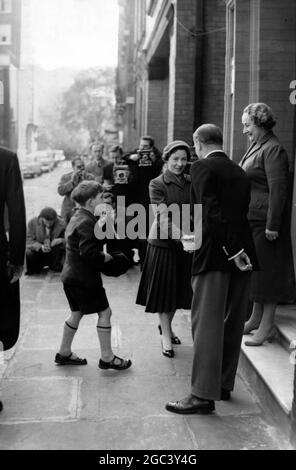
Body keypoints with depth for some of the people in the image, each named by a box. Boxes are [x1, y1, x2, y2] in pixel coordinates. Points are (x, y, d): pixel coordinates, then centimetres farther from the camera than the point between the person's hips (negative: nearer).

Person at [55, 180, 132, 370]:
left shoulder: (77, 218, 12)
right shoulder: (87, 222, -20)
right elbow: (88, 252, -28)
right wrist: (106, 257, -14)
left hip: (72, 275, 10)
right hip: (85, 277, -10)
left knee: (77, 312, 20)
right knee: (104, 312, -1)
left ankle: (64, 353, 30)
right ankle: (107, 357, 6)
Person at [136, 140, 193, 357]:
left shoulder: (191, 183, 5)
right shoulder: (157, 184, -7)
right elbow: (164, 216, -17)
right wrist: (181, 236, -30)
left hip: (187, 241, 4)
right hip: (163, 241, -4)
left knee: (180, 287, 14)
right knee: (164, 288, 4)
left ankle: (167, 326, 36)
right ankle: (166, 337, 16)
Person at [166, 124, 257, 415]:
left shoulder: (202, 168, -5)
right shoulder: (240, 172, 17)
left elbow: (212, 213, -16)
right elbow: (241, 212, 16)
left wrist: (233, 250, -16)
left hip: (214, 254, -7)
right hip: (243, 253, 7)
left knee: (207, 323, -3)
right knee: (232, 323, 14)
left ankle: (203, 395, -1)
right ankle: (224, 384, 26)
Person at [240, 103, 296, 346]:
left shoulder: (273, 149, -16)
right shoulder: (255, 147, 13)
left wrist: (272, 225, -22)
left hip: (266, 219, -9)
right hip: (251, 219, 9)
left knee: (267, 269, -2)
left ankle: (267, 326, 8)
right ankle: (256, 317, 29)